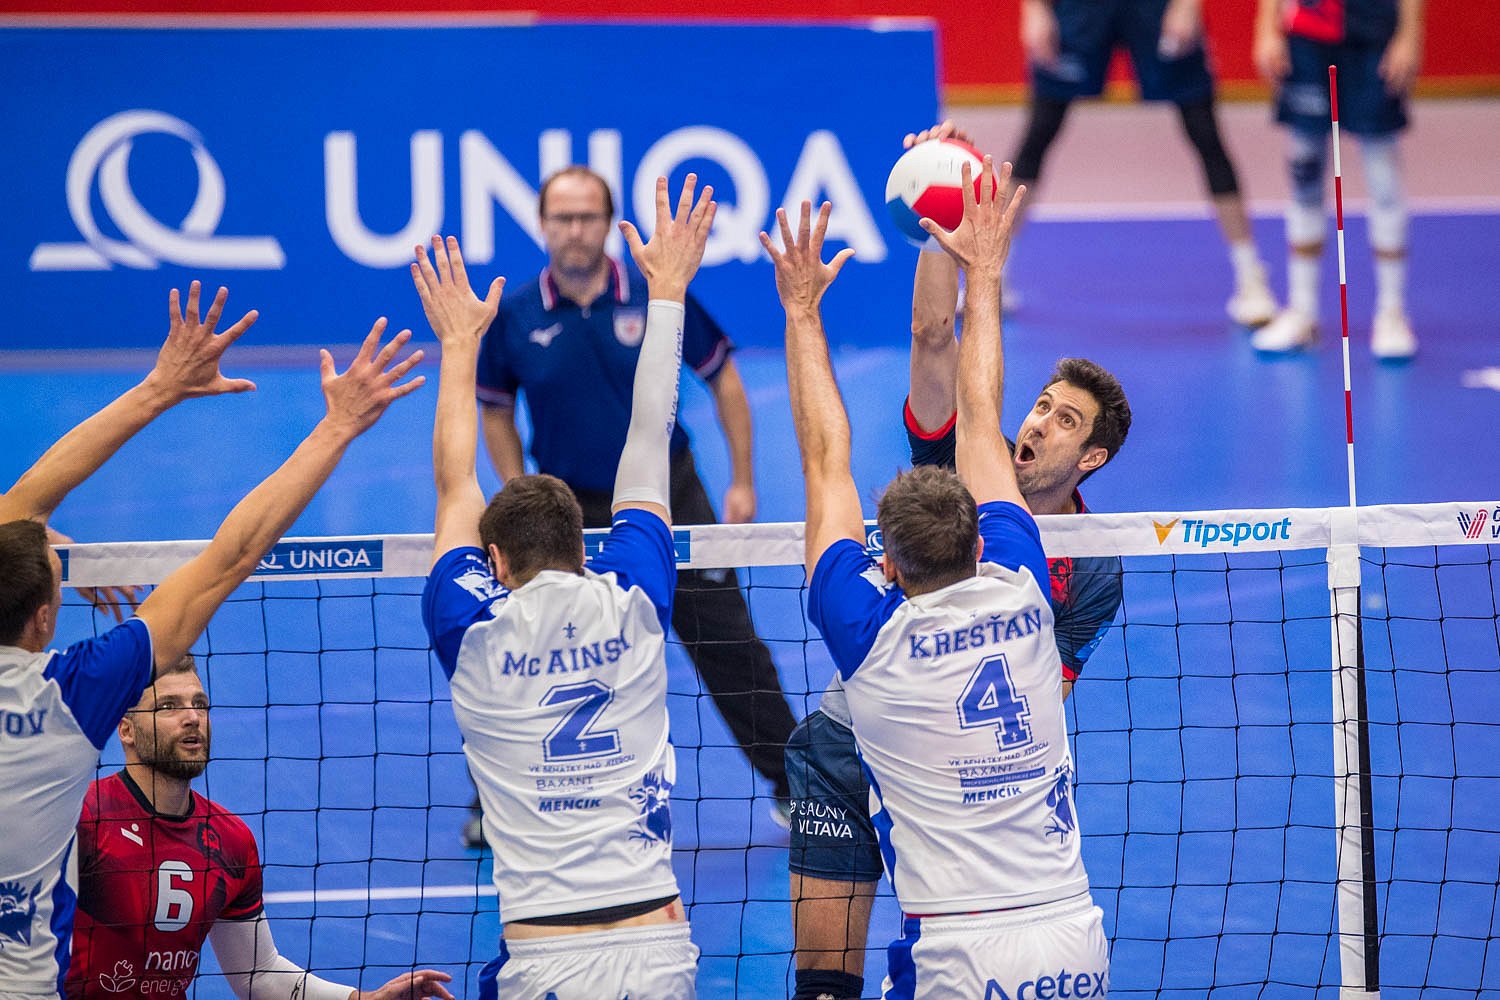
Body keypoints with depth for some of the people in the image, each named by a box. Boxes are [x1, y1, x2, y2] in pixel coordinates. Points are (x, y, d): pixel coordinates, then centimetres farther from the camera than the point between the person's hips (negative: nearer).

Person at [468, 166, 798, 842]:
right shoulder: (515, 318, -8)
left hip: (667, 496, -1)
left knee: (728, 644, 2)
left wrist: (742, 481, -2)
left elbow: (723, 379, 0)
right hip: (572, 510, 1)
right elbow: (496, 413, 7)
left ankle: (789, 782, 15)